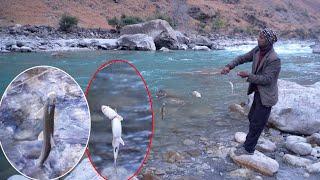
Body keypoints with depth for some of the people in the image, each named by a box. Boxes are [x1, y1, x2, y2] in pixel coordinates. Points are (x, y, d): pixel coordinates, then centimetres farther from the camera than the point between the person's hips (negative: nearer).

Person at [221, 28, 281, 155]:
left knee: (257, 123, 2)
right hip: (258, 92, 9)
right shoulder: (257, 50, -2)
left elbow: (267, 79, -26)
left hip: (266, 96, -9)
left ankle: (248, 148, 16)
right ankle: (250, 143, 40)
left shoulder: (274, 59, -26)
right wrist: (229, 66, -8)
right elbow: (243, 58, 7)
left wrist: (248, 76, -26)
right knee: (252, 117, 22)